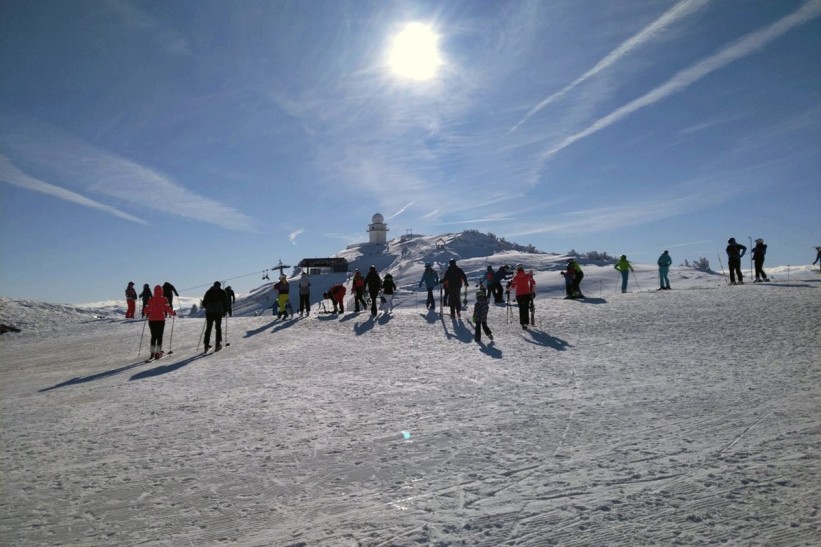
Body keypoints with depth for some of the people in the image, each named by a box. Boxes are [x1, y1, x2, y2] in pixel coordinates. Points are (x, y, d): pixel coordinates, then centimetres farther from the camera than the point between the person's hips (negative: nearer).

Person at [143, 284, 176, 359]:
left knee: (153, 336, 11)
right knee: (159, 336, 2)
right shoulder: (163, 299, -5)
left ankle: (152, 352, 8)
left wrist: (146, 314, 27)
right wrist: (173, 313, 8)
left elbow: (146, 310, 5)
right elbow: (168, 308, -10)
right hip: (161, 320, -2)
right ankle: (158, 352, -3)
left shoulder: (150, 300, 3)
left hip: (152, 320, 3)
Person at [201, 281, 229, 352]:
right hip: (218, 312, -2)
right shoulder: (222, 292, 8)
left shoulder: (208, 292, 15)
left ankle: (206, 344, 4)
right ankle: (218, 343, -7)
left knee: (208, 328, 8)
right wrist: (225, 310, 12)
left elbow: (204, 302, 14)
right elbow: (226, 302, 2)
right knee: (218, 328, 2)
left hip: (209, 312, 3)